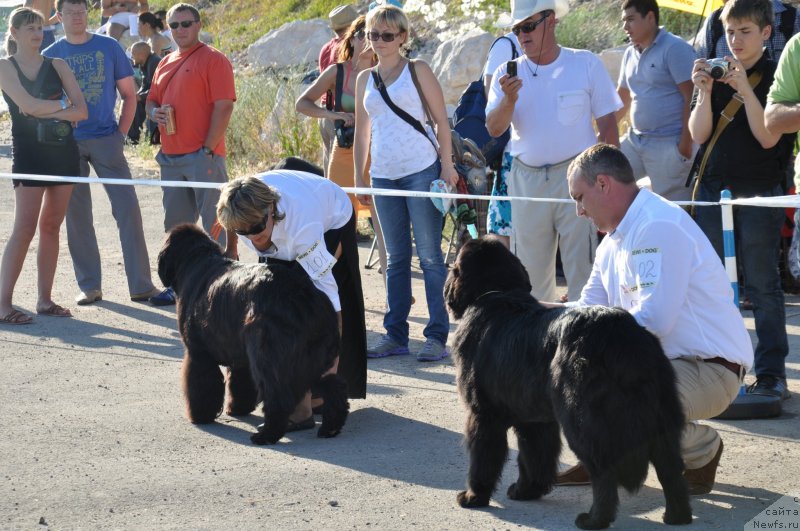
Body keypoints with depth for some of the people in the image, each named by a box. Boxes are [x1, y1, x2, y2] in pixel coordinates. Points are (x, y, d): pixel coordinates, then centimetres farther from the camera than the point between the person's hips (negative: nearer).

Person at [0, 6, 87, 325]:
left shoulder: (57, 66, 10)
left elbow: (81, 111, 0)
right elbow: (27, 105, -14)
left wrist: (44, 111, -10)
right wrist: (62, 104, -3)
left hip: (63, 151, 4)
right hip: (28, 152, -4)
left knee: (51, 227, 5)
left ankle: (45, 299, 10)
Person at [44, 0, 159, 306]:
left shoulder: (109, 48, 4)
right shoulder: (51, 55, 5)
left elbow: (129, 94, 7)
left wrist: (122, 133, -1)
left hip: (106, 140, -1)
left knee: (127, 207, -8)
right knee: (77, 215, 3)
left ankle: (141, 285, -5)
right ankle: (89, 285, 11)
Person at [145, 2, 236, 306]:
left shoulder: (213, 60, -6)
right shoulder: (165, 64, 17)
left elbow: (223, 107, -13)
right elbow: (151, 100, 25)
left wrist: (208, 149, -17)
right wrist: (155, 112, -1)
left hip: (203, 156, -8)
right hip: (171, 156, 8)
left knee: (215, 224, -6)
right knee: (176, 224, 13)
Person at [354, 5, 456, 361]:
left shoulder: (417, 71, 1)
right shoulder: (365, 80, 13)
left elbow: (442, 120, 0)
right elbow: (362, 132, 18)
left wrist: (447, 166, -7)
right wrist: (358, 177, 14)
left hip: (422, 171, -5)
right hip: (383, 176, 5)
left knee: (430, 256, -4)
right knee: (396, 259, 9)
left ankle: (437, 337, -2)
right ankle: (395, 335, 14)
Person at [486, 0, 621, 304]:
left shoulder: (586, 65, 0)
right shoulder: (507, 75, 6)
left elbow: (607, 124, 3)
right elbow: (494, 129, -2)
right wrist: (509, 100, -22)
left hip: (576, 175, -3)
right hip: (526, 180, 3)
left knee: (582, 267, -4)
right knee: (529, 270, 9)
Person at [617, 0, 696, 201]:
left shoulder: (675, 48, -9)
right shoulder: (630, 53, 13)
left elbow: (692, 97, -14)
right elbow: (622, 97, 25)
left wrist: (686, 141, -18)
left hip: (668, 144, -8)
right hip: (635, 140, 8)